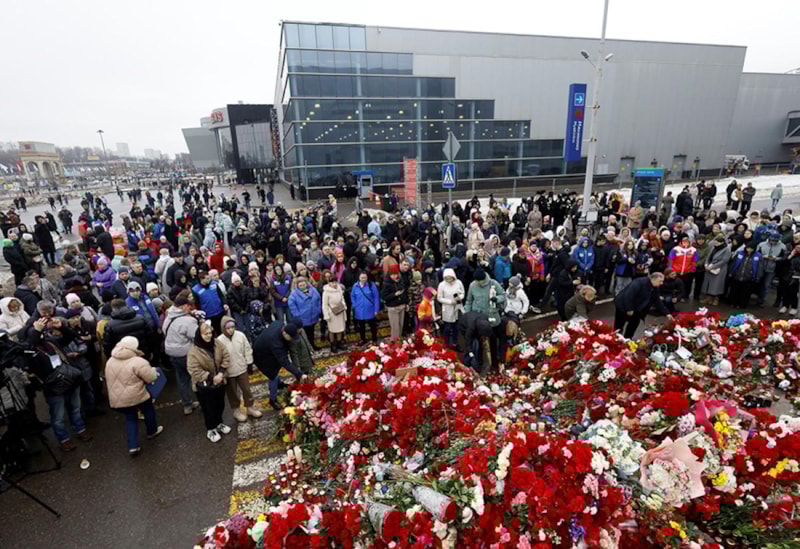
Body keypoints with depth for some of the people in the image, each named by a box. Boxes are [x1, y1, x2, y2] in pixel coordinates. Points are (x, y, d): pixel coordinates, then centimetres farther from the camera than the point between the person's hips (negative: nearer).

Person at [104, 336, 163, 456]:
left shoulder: (110, 362, 4)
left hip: (117, 399, 6)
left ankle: (133, 446, 13)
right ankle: (152, 431, 40)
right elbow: (151, 378, -18)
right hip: (136, 396, -6)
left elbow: (110, 380, 17)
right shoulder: (138, 362, -21)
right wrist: (153, 370, 3)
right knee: (148, 410, 21)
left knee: (130, 418, 18)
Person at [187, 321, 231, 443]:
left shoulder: (217, 344, -7)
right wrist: (211, 378, -25)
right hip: (204, 386, -5)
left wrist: (221, 372, -16)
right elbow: (194, 370, -25)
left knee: (220, 404, 21)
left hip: (219, 382, 5)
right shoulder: (193, 351, -23)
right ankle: (211, 429, 32)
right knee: (209, 408, 11)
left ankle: (219, 423, 45)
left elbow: (226, 357, -4)